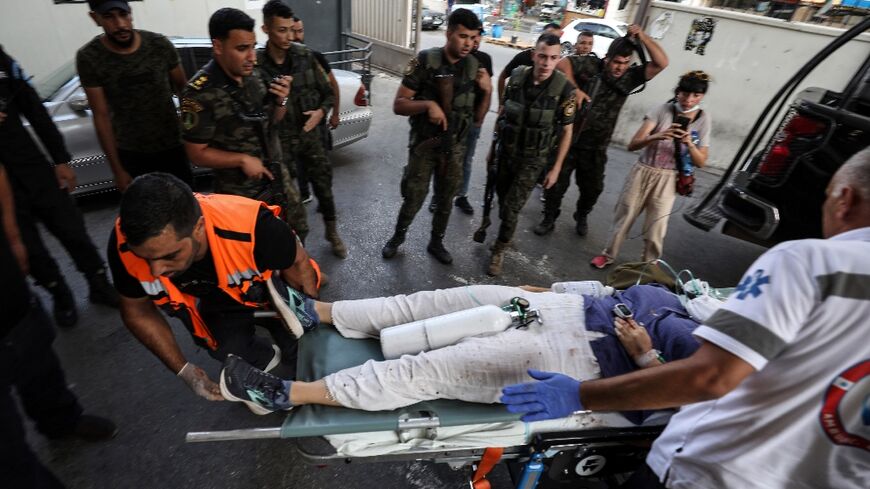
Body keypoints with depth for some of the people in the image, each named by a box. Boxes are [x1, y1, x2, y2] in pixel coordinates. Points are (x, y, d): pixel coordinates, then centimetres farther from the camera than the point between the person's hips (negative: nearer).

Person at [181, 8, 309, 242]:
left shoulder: (252, 77, -2)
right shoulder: (200, 93, -20)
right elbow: (197, 153, -16)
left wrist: (281, 101, -9)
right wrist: (242, 159, -25)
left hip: (277, 176, 6)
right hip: (241, 192, -6)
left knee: (297, 231, 20)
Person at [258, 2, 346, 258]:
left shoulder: (305, 56, -2)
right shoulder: (256, 64, -10)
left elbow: (327, 92, 6)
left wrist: (321, 111, -11)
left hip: (311, 134, 2)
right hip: (280, 141, -2)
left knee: (323, 186, 10)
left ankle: (332, 233, 31)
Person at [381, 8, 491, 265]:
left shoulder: (475, 67, -1)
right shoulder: (425, 60, -13)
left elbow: (477, 114, 6)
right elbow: (398, 105, -12)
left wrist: (487, 91, -11)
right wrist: (427, 104, -28)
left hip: (455, 147, 4)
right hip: (424, 144, -3)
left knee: (445, 199, 14)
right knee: (414, 197, 4)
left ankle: (436, 242, 35)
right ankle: (398, 235, 32)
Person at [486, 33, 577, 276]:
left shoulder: (564, 89, -14)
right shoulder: (517, 76, -5)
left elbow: (567, 131, -6)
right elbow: (502, 113, 8)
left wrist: (556, 168, -6)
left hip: (532, 159, -3)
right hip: (505, 151, 4)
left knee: (512, 207, -6)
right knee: (503, 199, 15)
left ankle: (499, 251, 16)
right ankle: (506, 235, 41)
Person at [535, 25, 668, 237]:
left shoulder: (629, 77, -1)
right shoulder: (590, 65, -6)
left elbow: (661, 63, -7)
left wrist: (642, 36, -18)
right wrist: (574, 88, -25)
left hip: (595, 148, 3)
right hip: (569, 138, -2)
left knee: (592, 188, 15)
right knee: (557, 182, 5)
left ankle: (581, 217, 42)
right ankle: (549, 218, 25)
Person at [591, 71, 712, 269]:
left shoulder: (703, 119, -1)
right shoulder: (662, 110, -8)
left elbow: (701, 162, -1)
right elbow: (633, 145, -18)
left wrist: (689, 144, -20)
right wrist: (658, 137, -36)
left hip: (667, 180, 1)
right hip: (642, 172, -1)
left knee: (656, 230, 1)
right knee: (624, 218, 9)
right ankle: (608, 255, 29)